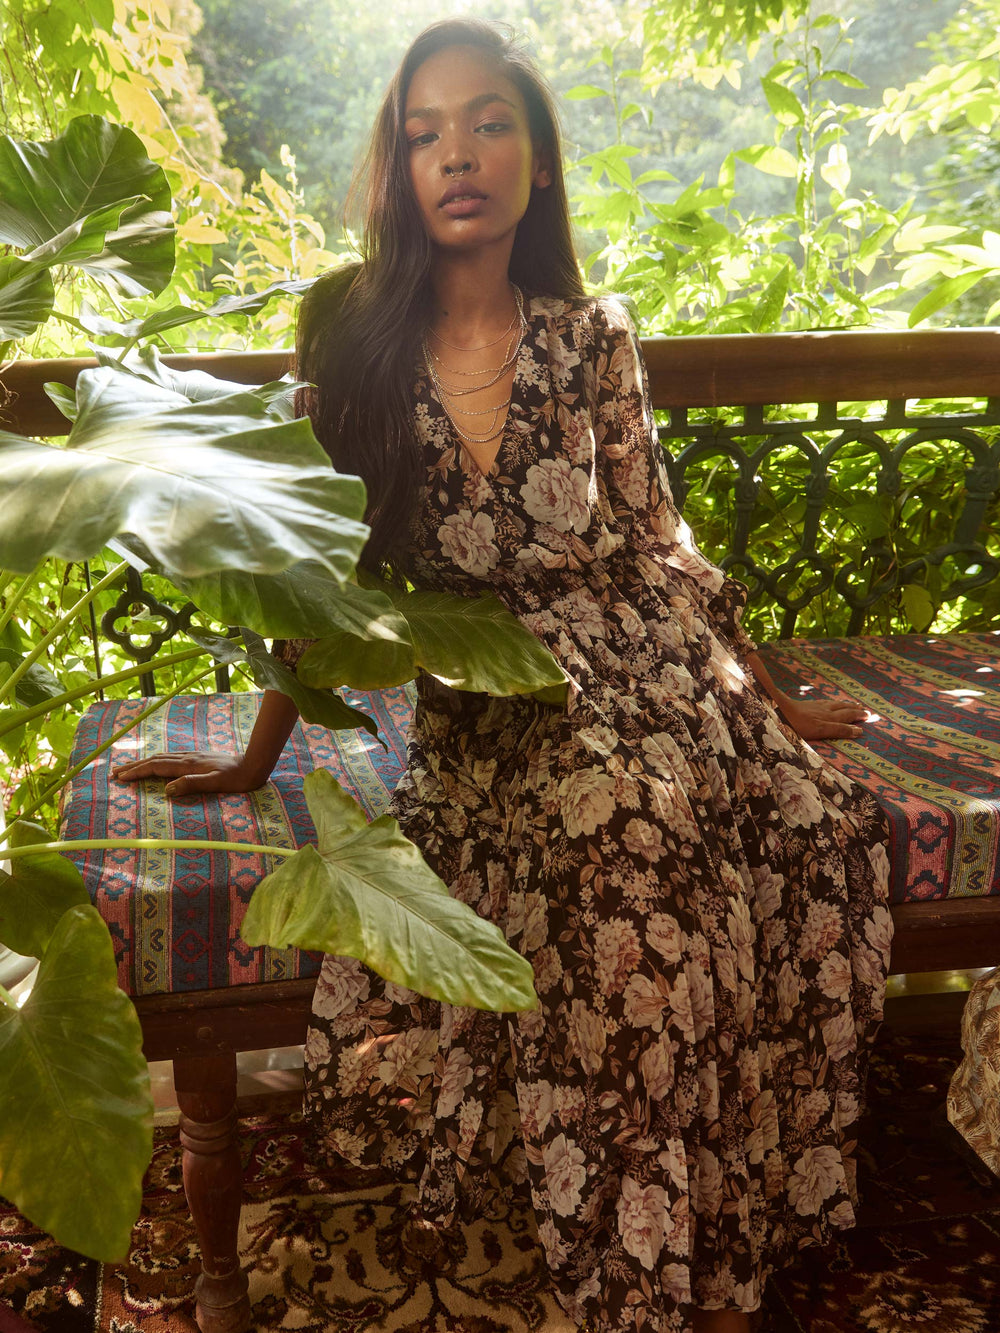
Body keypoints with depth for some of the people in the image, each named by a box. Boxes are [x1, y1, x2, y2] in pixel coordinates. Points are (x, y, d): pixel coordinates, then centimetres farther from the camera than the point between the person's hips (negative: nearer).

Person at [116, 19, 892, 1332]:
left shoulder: (594, 337, 6)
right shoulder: (353, 336, 3)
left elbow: (659, 547, 11)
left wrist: (773, 705, 12)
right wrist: (257, 760, 7)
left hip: (643, 675, 2)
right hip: (480, 718, -2)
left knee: (816, 823, -26)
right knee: (640, 827, -32)